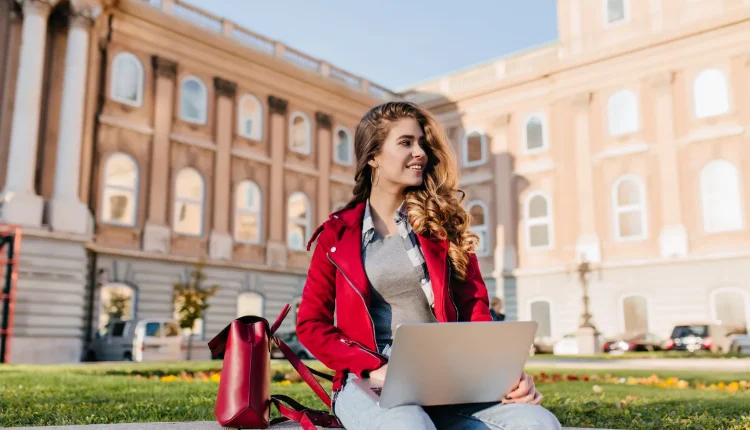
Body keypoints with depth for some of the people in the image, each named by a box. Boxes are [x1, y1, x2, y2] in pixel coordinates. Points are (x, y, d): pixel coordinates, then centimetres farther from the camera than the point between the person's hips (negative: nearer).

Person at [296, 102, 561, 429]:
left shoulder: (441, 223, 12)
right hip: (368, 382, -3)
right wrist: (374, 368, -12)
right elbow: (310, 323, 6)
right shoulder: (338, 234, 8)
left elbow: (475, 308, 9)